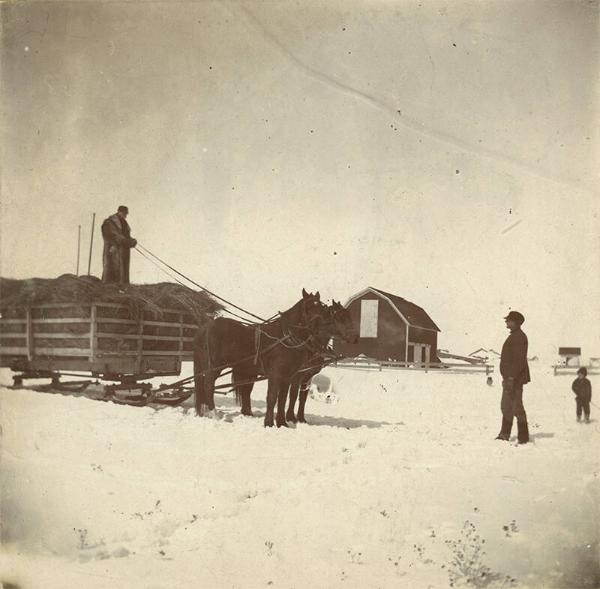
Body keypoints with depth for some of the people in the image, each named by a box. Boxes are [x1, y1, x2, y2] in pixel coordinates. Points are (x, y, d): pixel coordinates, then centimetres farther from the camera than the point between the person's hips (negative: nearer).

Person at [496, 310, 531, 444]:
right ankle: (504, 434, 23)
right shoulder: (513, 336, 18)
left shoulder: (519, 337, -14)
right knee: (506, 406, 15)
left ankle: (523, 437, -1)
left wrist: (511, 378, -25)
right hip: (509, 378, 11)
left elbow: (519, 360, -22)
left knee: (517, 407, -7)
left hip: (515, 378, -11)